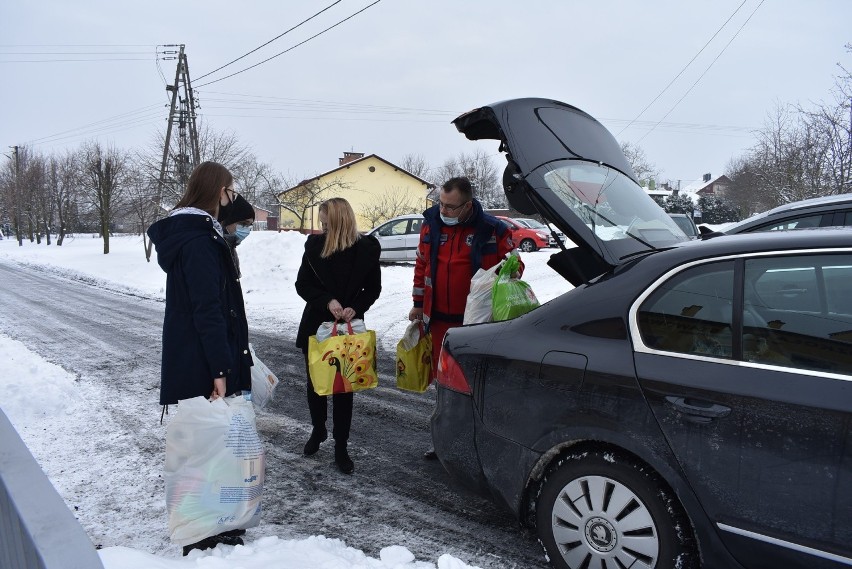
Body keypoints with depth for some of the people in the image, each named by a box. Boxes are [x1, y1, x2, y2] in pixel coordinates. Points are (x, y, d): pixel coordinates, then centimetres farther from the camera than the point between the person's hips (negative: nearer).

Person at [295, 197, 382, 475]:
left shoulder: (367, 248, -7)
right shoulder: (315, 245, -5)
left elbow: (373, 288, 3)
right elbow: (302, 284, -2)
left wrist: (355, 308, -15)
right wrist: (328, 302, -18)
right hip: (316, 325, 2)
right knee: (315, 383, 14)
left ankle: (341, 447, 18)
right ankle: (318, 430, 40)